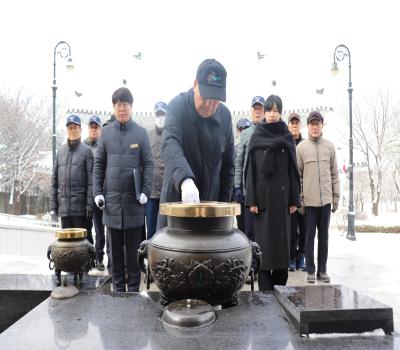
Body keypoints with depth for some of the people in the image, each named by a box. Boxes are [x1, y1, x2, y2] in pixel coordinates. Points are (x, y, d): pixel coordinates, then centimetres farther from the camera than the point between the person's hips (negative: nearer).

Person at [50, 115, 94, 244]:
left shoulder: (86, 150, -2)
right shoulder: (61, 151, 12)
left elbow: (91, 180, -7)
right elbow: (55, 179, 13)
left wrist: (90, 204, -12)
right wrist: (53, 202, 7)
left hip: (80, 204, -4)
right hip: (64, 205, 5)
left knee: (84, 237, 3)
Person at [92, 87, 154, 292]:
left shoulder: (141, 132, 1)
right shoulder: (106, 132, 7)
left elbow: (148, 164, 1)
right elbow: (98, 165, 8)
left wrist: (145, 192, -8)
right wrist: (97, 192, 0)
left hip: (133, 199, -2)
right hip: (111, 199, 2)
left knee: (133, 249, 7)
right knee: (115, 248, 11)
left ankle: (133, 288, 19)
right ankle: (118, 287, 23)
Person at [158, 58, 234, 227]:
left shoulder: (224, 115, 2)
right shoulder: (178, 106, -11)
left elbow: (227, 165, 8)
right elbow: (170, 145, -30)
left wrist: (224, 202, 4)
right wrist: (185, 179, -47)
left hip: (211, 200, 3)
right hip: (176, 198, -3)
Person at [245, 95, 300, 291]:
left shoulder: (287, 137, 7)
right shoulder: (256, 137, 2)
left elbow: (293, 170, 5)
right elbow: (251, 169, -1)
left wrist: (294, 199, 0)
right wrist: (251, 199, -7)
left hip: (282, 195, 2)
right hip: (262, 194, -2)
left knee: (282, 238, 5)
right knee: (264, 239, 0)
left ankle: (280, 286, 17)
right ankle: (265, 288, 8)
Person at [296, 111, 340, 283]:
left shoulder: (329, 146, 7)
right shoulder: (301, 147, 0)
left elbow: (334, 173, 9)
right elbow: (297, 175, 0)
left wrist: (336, 196, 5)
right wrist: (299, 198, -5)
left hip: (326, 199, 2)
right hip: (309, 200, -2)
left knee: (324, 236, 10)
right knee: (310, 236, 5)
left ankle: (322, 270, 20)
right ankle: (310, 270, 15)